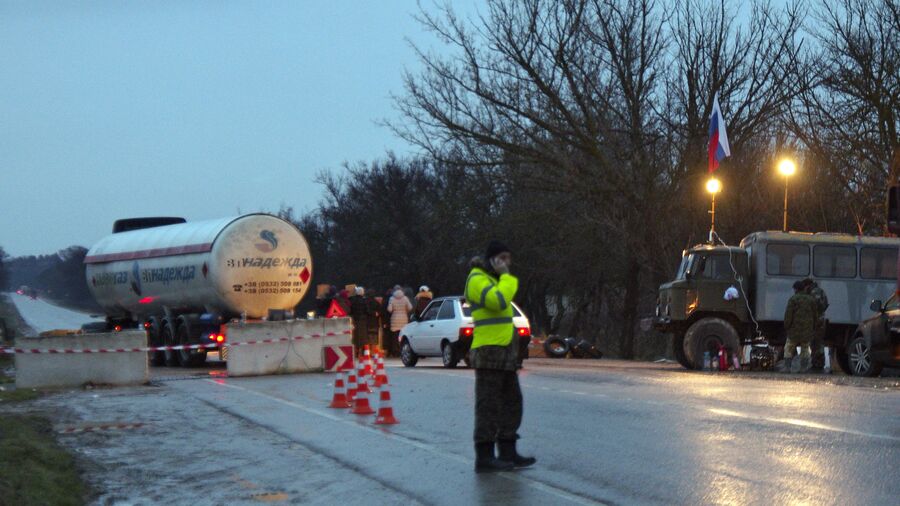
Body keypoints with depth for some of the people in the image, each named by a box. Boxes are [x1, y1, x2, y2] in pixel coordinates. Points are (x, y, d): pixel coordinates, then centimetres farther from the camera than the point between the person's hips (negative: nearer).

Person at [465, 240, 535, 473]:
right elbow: (499, 301, -25)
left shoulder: (494, 280, 22)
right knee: (488, 406, -8)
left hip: (505, 352, 10)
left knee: (511, 403, 11)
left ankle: (508, 453, 16)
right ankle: (484, 457, -4)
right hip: (489, 351, -10)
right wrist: (505, 275, -15)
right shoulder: (477, 279, -10)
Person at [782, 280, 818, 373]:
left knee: (789, 348, 5)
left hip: (795, 328, -4)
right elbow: (815, 314, 7)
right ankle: (803, 367, 7)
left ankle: (787, 367, -1)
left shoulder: (793, 299, -8)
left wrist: (786, 327, -4)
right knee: (805, 348, 13)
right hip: (807, 329, 4)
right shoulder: (811, 299, 6)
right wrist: (813, 329, 13)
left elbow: (788, 314, -12)